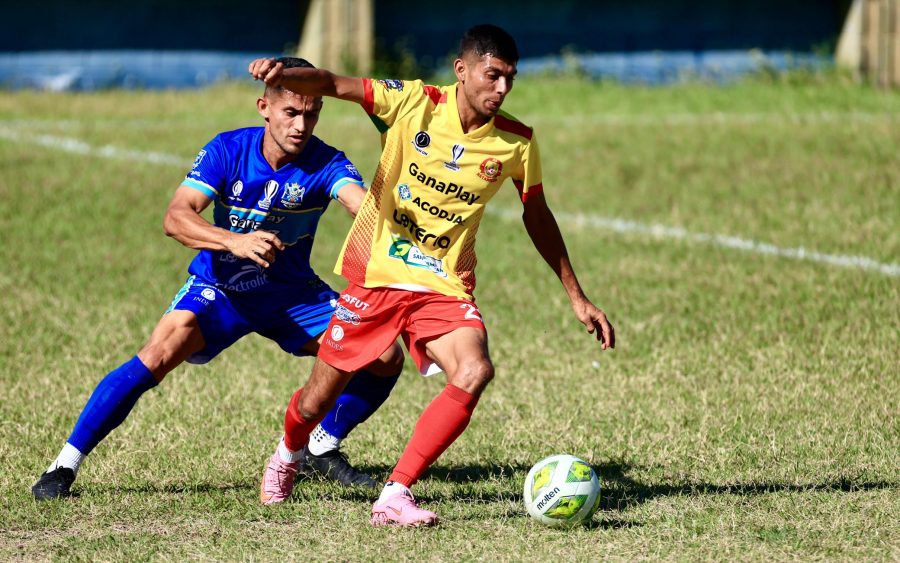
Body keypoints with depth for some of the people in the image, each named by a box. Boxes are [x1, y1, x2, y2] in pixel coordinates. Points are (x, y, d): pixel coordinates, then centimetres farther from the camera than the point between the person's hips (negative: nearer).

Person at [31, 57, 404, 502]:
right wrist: (234, 242, -49)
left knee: (385, 358, -7)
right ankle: (65, 466, -17)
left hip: (292, 293, 3)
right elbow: (176, 217, -31)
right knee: (158, 356, -27)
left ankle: (320, 450, 17)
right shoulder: (228, 151, -19)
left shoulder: (325, 164, -18)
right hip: (220, 287, -3)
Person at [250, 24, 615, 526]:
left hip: (445, 286, 2)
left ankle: (394, 498, -22)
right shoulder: (413, 103, -13)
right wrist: (281, 73, -46)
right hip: (377, 273, -2)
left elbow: (538, 216, 11)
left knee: (474, 372, -27)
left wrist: (577, 297, 14)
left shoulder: (517, 142, -4)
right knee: (316, 403, 5)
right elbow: (331, 85, -24)